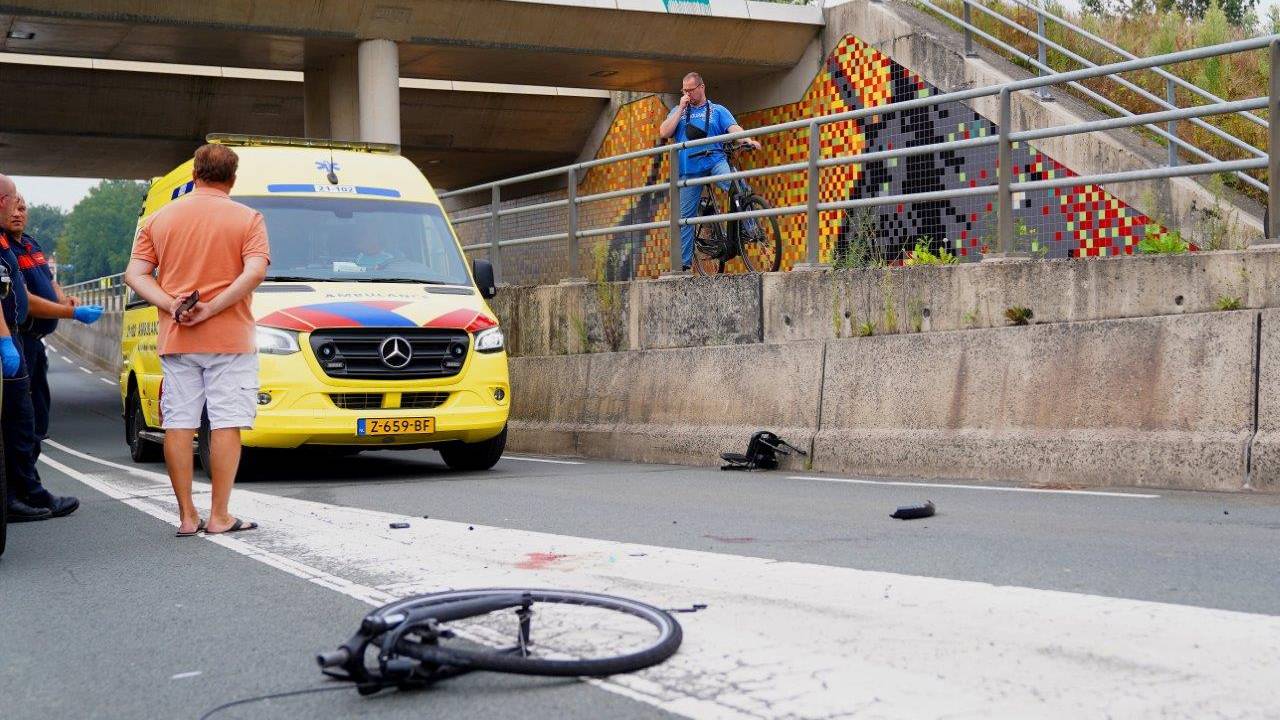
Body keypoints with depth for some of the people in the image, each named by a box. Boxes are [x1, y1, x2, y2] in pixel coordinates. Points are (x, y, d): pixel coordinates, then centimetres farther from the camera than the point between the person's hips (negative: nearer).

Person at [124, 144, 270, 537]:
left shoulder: (159, 219, 9)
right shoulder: (246, 218, -1)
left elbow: (135, 274, 2)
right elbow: (255, 272, -16)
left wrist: (171, 305, -8)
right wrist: (211, 308, -15)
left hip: (175, 340, 3)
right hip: (229, 339, -3)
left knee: (178, 423, 7)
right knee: (226, 423, -1)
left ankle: (186, 516, 8)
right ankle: (219, 516, -2)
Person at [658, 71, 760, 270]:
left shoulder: (718, 111, 12)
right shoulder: (678, 111, 18)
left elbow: (733, 128, -5)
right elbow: (664, 133, 4)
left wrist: (748, 140, -25)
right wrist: (681, 108, 1)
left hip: (715, 161, -2)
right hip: (689, 169, 2)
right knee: (685, 217, 2)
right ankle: (684, 262, 9)